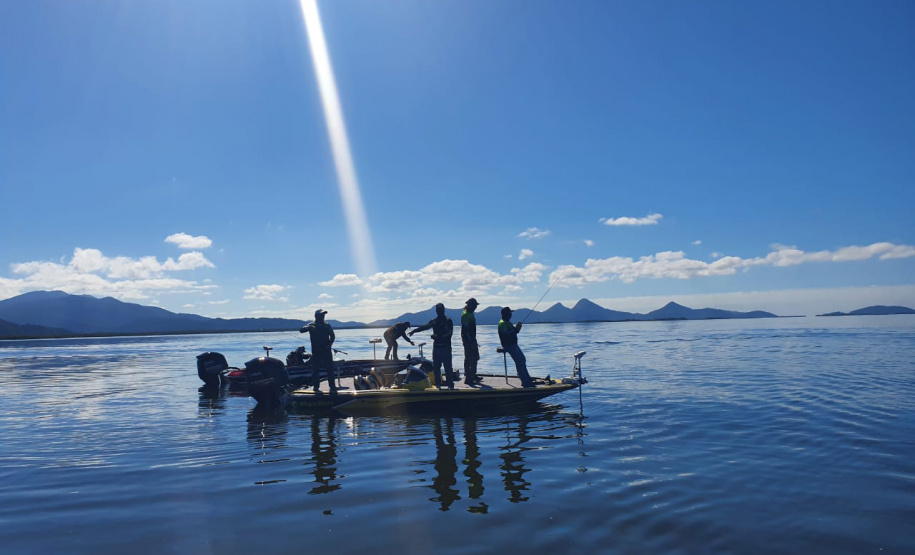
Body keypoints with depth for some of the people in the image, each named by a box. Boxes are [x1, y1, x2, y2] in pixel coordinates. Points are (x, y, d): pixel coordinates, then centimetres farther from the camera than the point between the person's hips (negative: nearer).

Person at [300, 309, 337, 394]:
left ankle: (332, 387, 6)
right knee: (316, 370, 1)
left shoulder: (327, 325, 10)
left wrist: (330, 343, -3)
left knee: (330, 369, 1)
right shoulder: (311, 325, 0)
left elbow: (332, 336, 15)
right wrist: (309, 328, -33)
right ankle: (316, 387, 8)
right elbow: (301, 330, -14)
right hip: (316, 351, -2)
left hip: (326, 350, 2)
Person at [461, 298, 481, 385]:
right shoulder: (465, 314, -16)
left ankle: (473, 376, 25)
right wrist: (470, 341, -24)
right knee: (468, 359, -7)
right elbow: (466, 329, -22)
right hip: (468, 340, -10)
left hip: (472, 339, 10)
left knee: (475, 358, 16)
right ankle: (468, 379, -4)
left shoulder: (470, 314, 15)